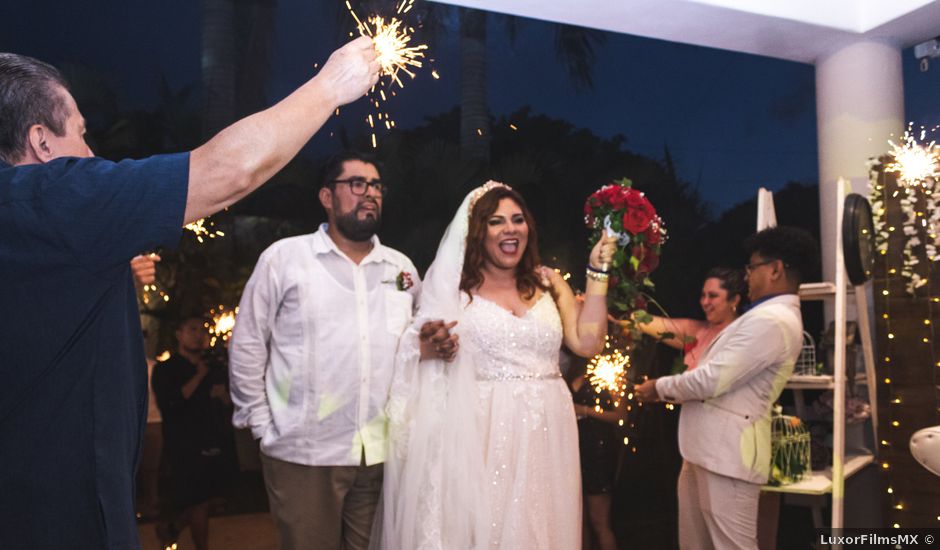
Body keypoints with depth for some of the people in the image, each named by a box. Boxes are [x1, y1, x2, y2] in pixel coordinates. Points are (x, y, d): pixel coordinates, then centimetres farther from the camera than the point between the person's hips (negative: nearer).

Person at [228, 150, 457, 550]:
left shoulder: (401, 267, 12)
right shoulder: (284, 256, -1)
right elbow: (247, 344, 0)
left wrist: (431, 347, -4)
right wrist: (261, 423, -3)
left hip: (383, 453, 4)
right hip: (303, 454, -3)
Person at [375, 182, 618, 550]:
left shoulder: (549, 283, 10)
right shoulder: (455, 287, 1)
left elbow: (587, 343, -2)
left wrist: (597, 273, -1)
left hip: (544, 430, 3)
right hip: (483, 430, -3)